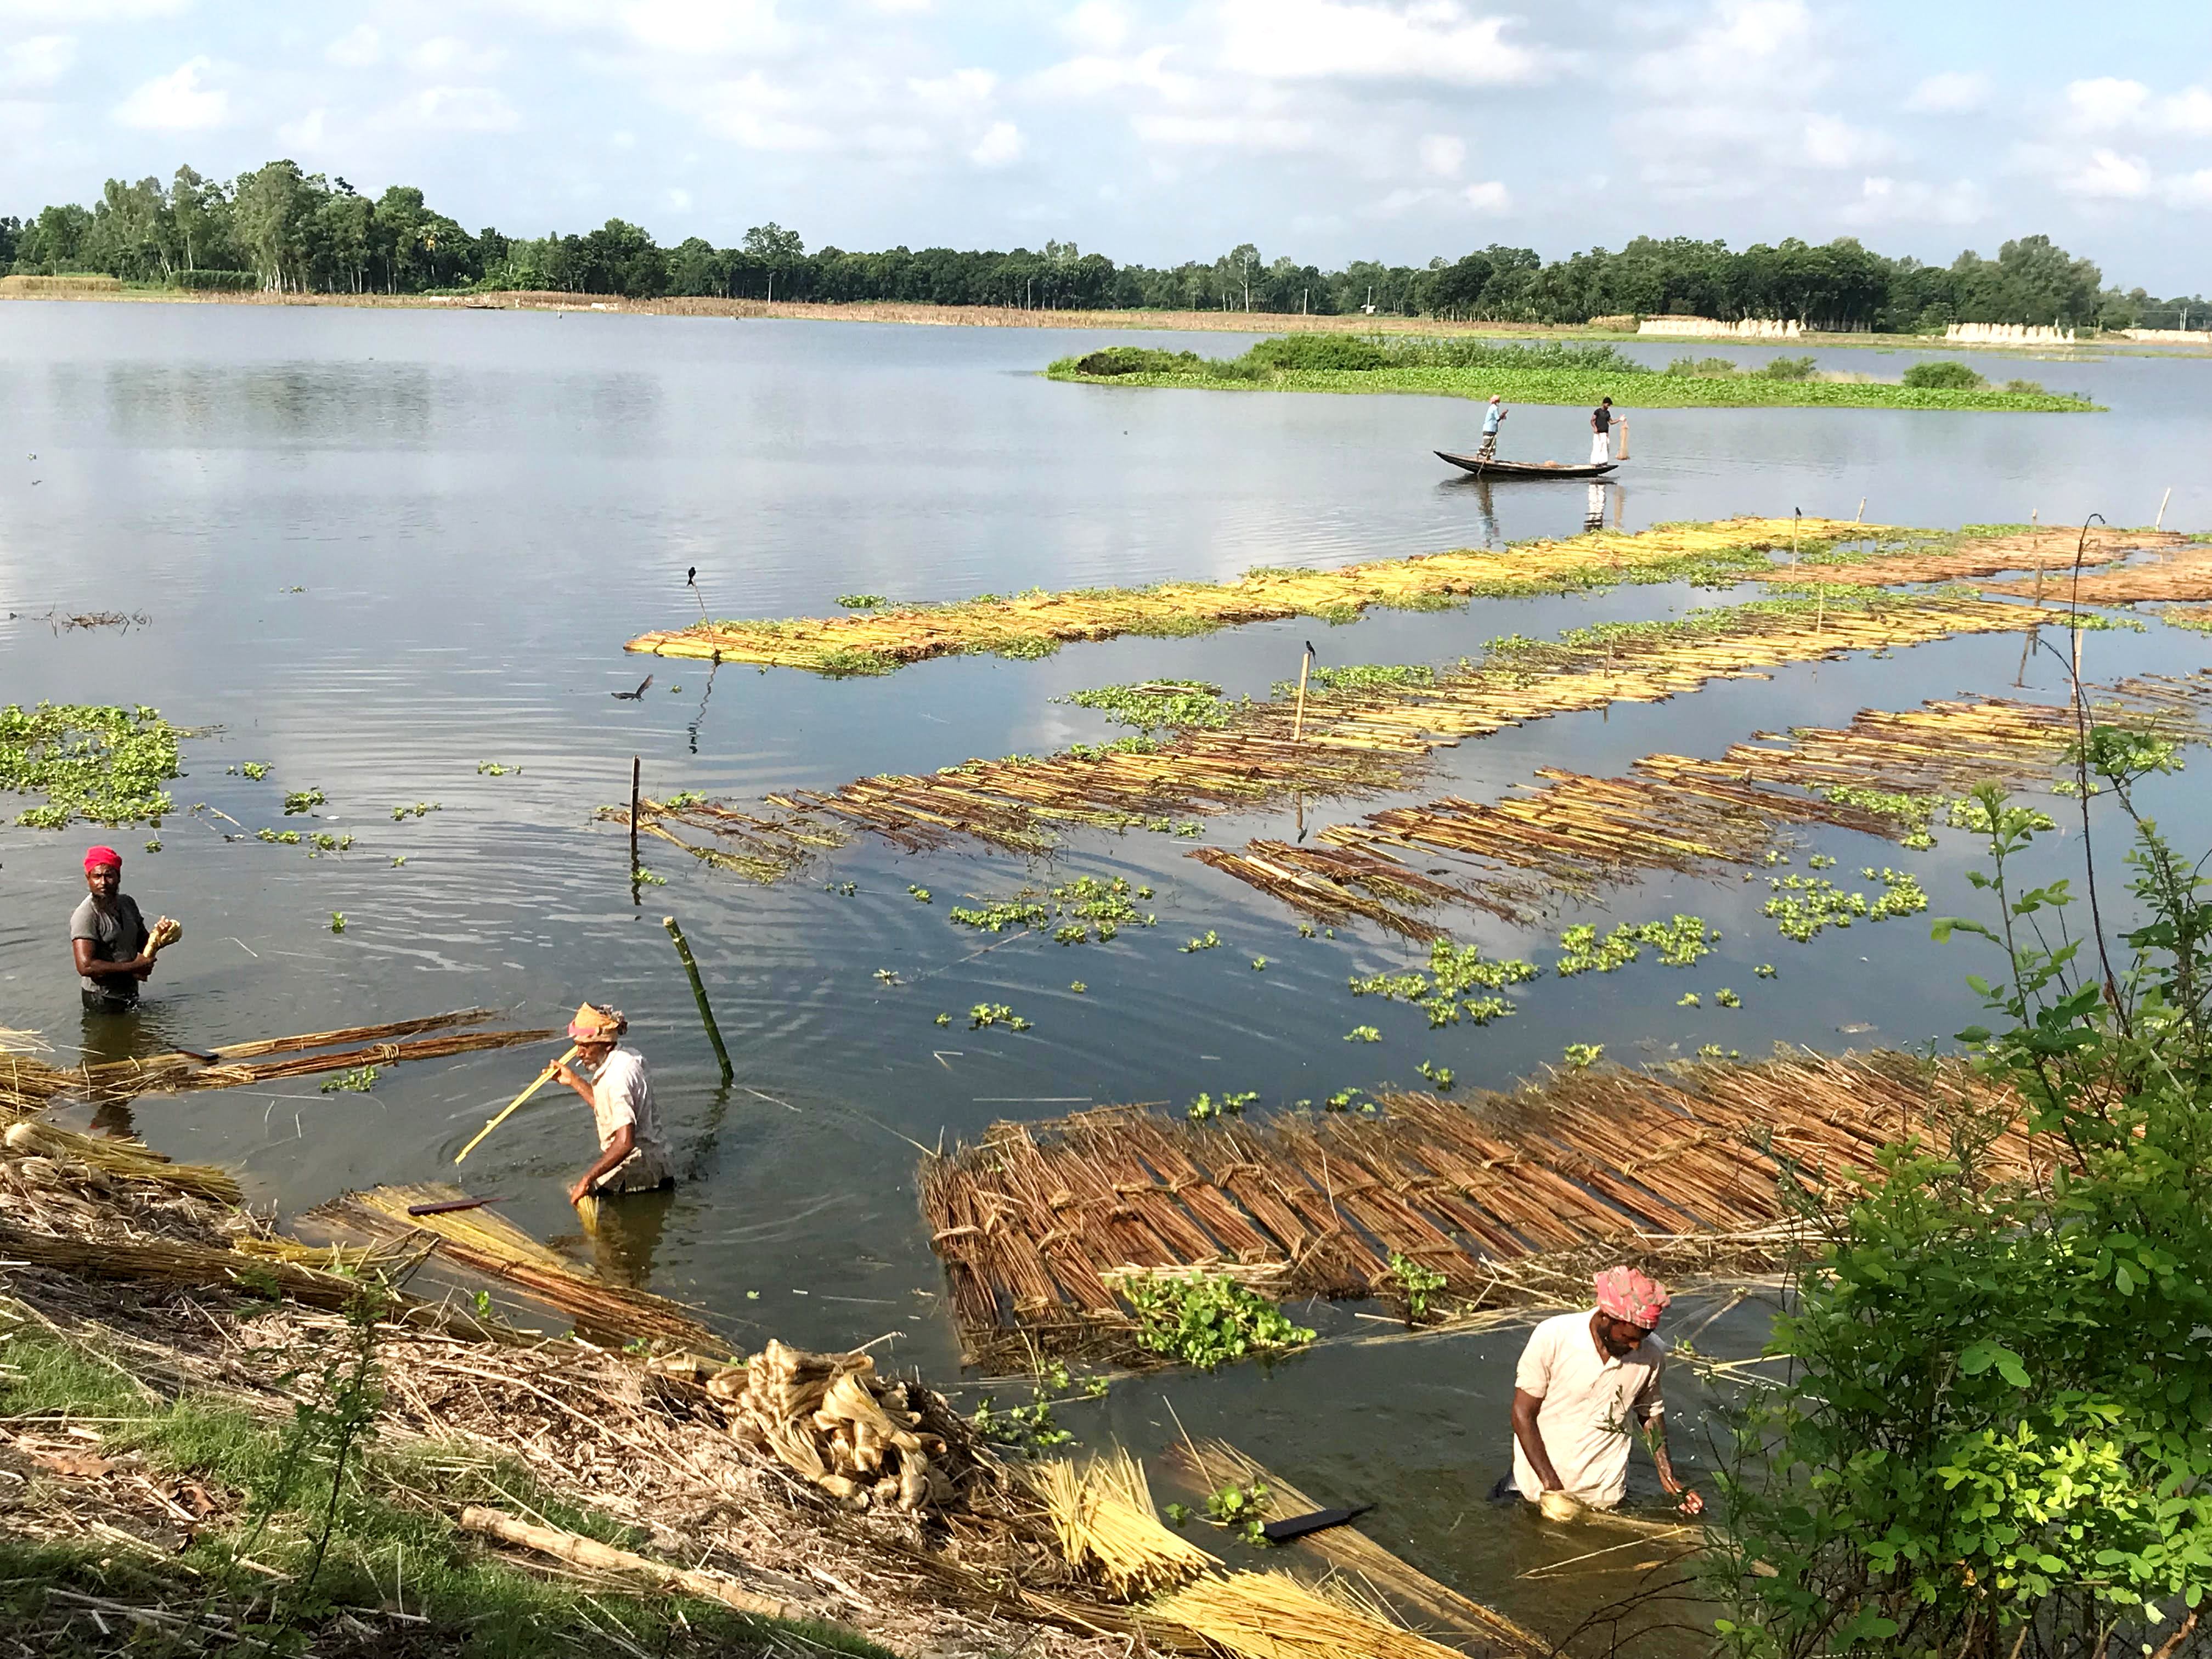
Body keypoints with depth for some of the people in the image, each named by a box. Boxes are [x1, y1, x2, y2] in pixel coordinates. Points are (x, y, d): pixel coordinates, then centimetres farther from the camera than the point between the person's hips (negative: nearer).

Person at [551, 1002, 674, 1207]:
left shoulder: (617, 1077, -25)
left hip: (634, 1172, -10)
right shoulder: (624, 1058, 5)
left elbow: (625, 1143, -32)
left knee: (580, 1197, -12)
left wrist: (588, 1179, -28)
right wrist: (573, 1080, 22)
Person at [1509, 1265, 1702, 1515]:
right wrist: (1551, 1485, -19)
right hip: (1541, 1482, -2)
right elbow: (1523, 1414, -15)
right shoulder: (1553, 1337, -21)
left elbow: (1651, 1412, 8)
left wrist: (1667, 1475, -2)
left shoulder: (1652, 1354, -11)